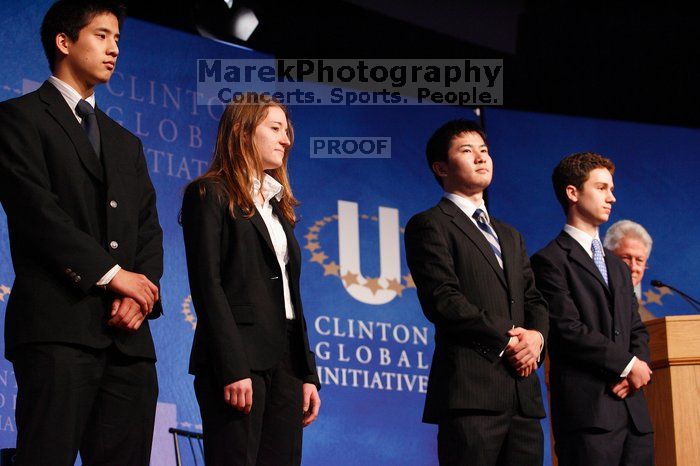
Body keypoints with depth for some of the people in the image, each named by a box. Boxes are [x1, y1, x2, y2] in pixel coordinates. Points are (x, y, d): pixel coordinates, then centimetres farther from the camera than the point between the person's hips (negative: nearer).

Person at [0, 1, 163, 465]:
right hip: (58, 327, -6)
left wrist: (140, 293, -2)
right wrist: (112, 273, -10)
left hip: (128, 334, 6)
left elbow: (149, 230, 18)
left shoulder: (127, 143, 26)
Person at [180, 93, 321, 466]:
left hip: (284, 361, 7)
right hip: (238, 358, -7)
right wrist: (232, 369, -18)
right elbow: (207, 285, -10)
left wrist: (307, 373, 12)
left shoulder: (277, 205, 22)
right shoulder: (209, 195, 0)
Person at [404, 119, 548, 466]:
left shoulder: (510, 236, 27)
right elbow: (443, 301, -10)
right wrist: (506, 339, -11)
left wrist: (536, 336, -3)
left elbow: (534, 300, 20)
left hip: (523, 392, 7)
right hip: (471, 391, -7)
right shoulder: (430, 225, 2)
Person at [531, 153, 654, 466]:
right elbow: (568, 330, -12)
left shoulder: (618, 267, 25)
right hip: (588, 411, -7)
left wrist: (638, 366, -1)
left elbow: (637, 330, 21)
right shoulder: (550, 261, -2)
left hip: (634, 412, 7)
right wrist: (628, 364, -8)